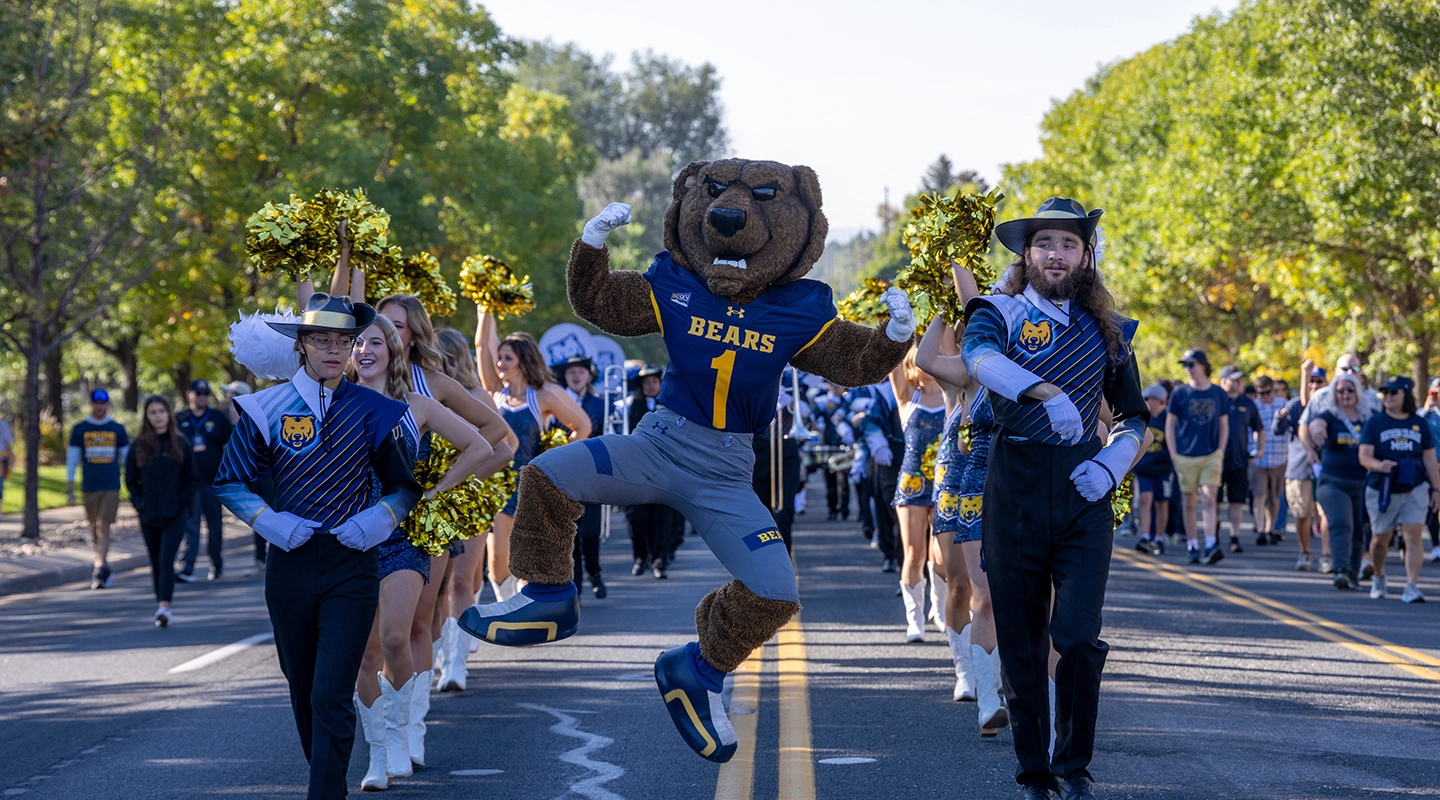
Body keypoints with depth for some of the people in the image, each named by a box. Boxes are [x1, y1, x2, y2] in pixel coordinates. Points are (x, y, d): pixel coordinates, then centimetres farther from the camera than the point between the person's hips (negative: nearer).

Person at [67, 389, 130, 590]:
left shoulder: (117, 429, 6)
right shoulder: (80, 429, 5)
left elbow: (127, 458, 12)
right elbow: (72, 459, 7)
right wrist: (69, 489, 2)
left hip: (111, 486, -2)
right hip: (89, 487, 2)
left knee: (103, 527, -12)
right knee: (94, 529, 9)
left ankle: (100, 570, -17)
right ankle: (105, 566, 24)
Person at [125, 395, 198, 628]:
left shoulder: (180, 443, 1)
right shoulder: (139, 446, 4)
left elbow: (192, 478, 4)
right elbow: (131, 480, 9)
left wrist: (182, 502, -6)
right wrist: (140, 504, -3)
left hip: (175, 515, -2)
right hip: (148, 516, 2)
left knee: (166, 559, -14)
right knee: (156, 563, 8)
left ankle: (164, 607, -22)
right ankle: (161, 604, 18)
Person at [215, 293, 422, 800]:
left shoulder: (371, 411, 1)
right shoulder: (269, 410, -1)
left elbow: (405, 487, 12)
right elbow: (229, 482, 7)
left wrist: (379, 518, -8)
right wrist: (268, 521, -8)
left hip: (353, 566, -2)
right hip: (291, 563, 2)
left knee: (332, 696, -12)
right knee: (303, 690, 12)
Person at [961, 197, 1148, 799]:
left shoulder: (1106, 329, 12)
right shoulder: (1000, 313, 3)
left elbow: (1135, 419, 19)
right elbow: (979, 357, -22)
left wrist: (1113, 463, -3)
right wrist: (1046, 392, -39)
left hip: (1083, 493, 1)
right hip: (1014, 492, -1)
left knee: (1078, 637, -12)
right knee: (1020, 644, 3)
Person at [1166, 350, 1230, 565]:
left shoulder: (1219, 394, 6)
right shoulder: (1179, 393, 2)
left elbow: (1224, 426, 13)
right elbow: (1169, 426, 6)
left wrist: (1220, 454, 5)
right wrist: (1173, 455, -1)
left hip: (1211, 456, 0)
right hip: (1185, 457, 0)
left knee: (1209, 500, -11)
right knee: (1189, 502, 4)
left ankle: (1211, 546, -19)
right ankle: (1192, 547, 12)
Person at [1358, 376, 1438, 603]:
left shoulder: (1420, 424, 7)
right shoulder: (1375, 423, 1)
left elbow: (1429, 459, 11)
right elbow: (1364, 456, -7)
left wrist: (1435, 489, 7)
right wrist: (1379, 465, -29)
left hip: (1414, 490, 0)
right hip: (1382, 490, 0)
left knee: (1413, 535, -13)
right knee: (1380, 539, 11)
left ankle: (1412, 587, -17)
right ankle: (1378, 577, 36)